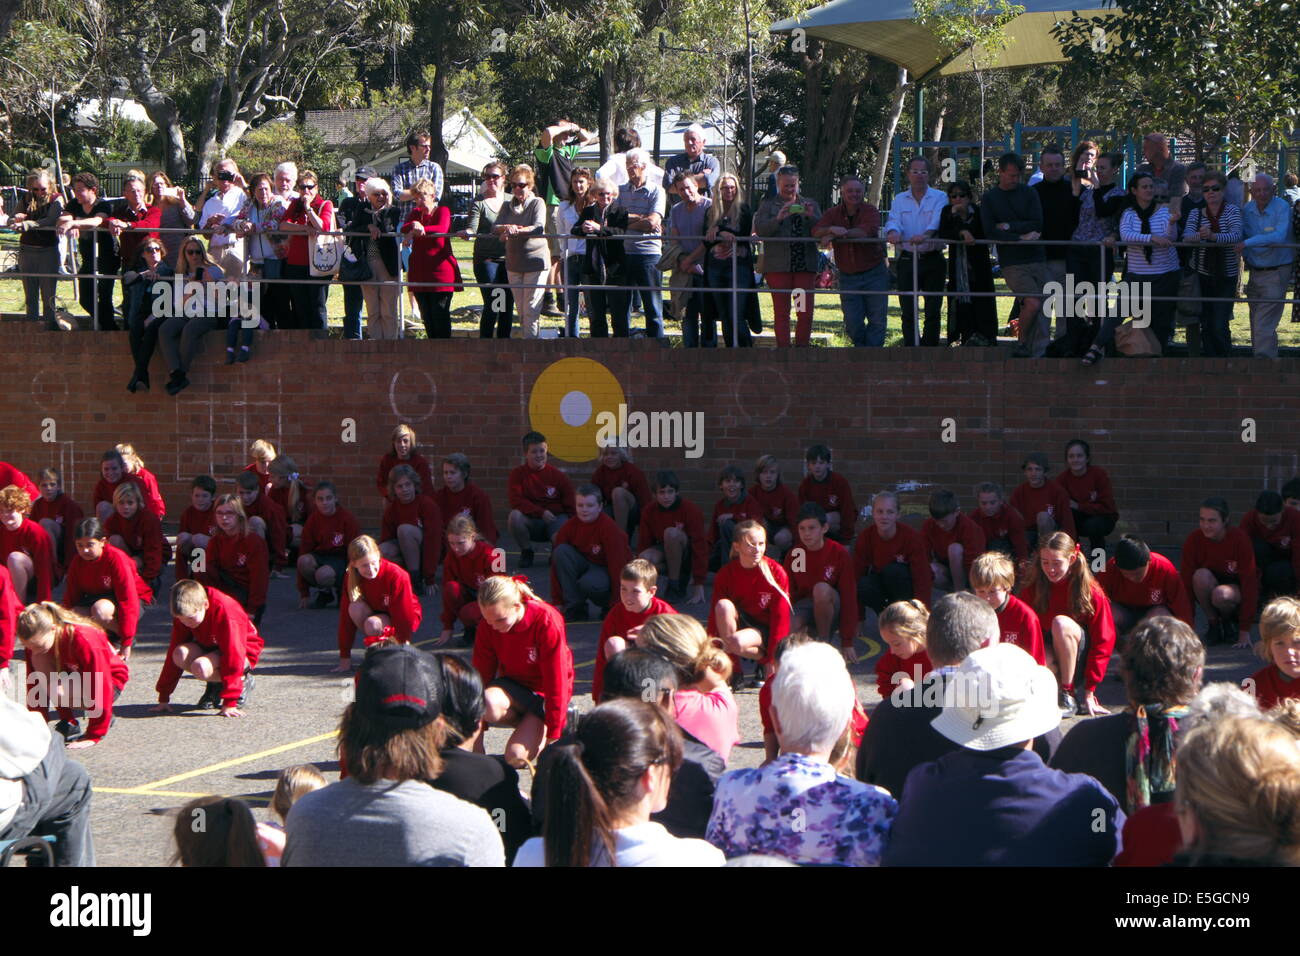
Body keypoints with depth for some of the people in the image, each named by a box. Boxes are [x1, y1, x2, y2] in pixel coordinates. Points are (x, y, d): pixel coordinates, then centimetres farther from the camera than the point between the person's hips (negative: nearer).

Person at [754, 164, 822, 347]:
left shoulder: (810, 204, 17)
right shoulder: (768, 205, 9)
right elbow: (760, 229, -6)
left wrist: (811, 216, -12)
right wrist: (779, 218, -20)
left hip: (805, 265, 2)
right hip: (778, 266, -2)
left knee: (806, 311, -2)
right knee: (781, 311, -1)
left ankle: (802, 347, 4)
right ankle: (783, 349, 1)